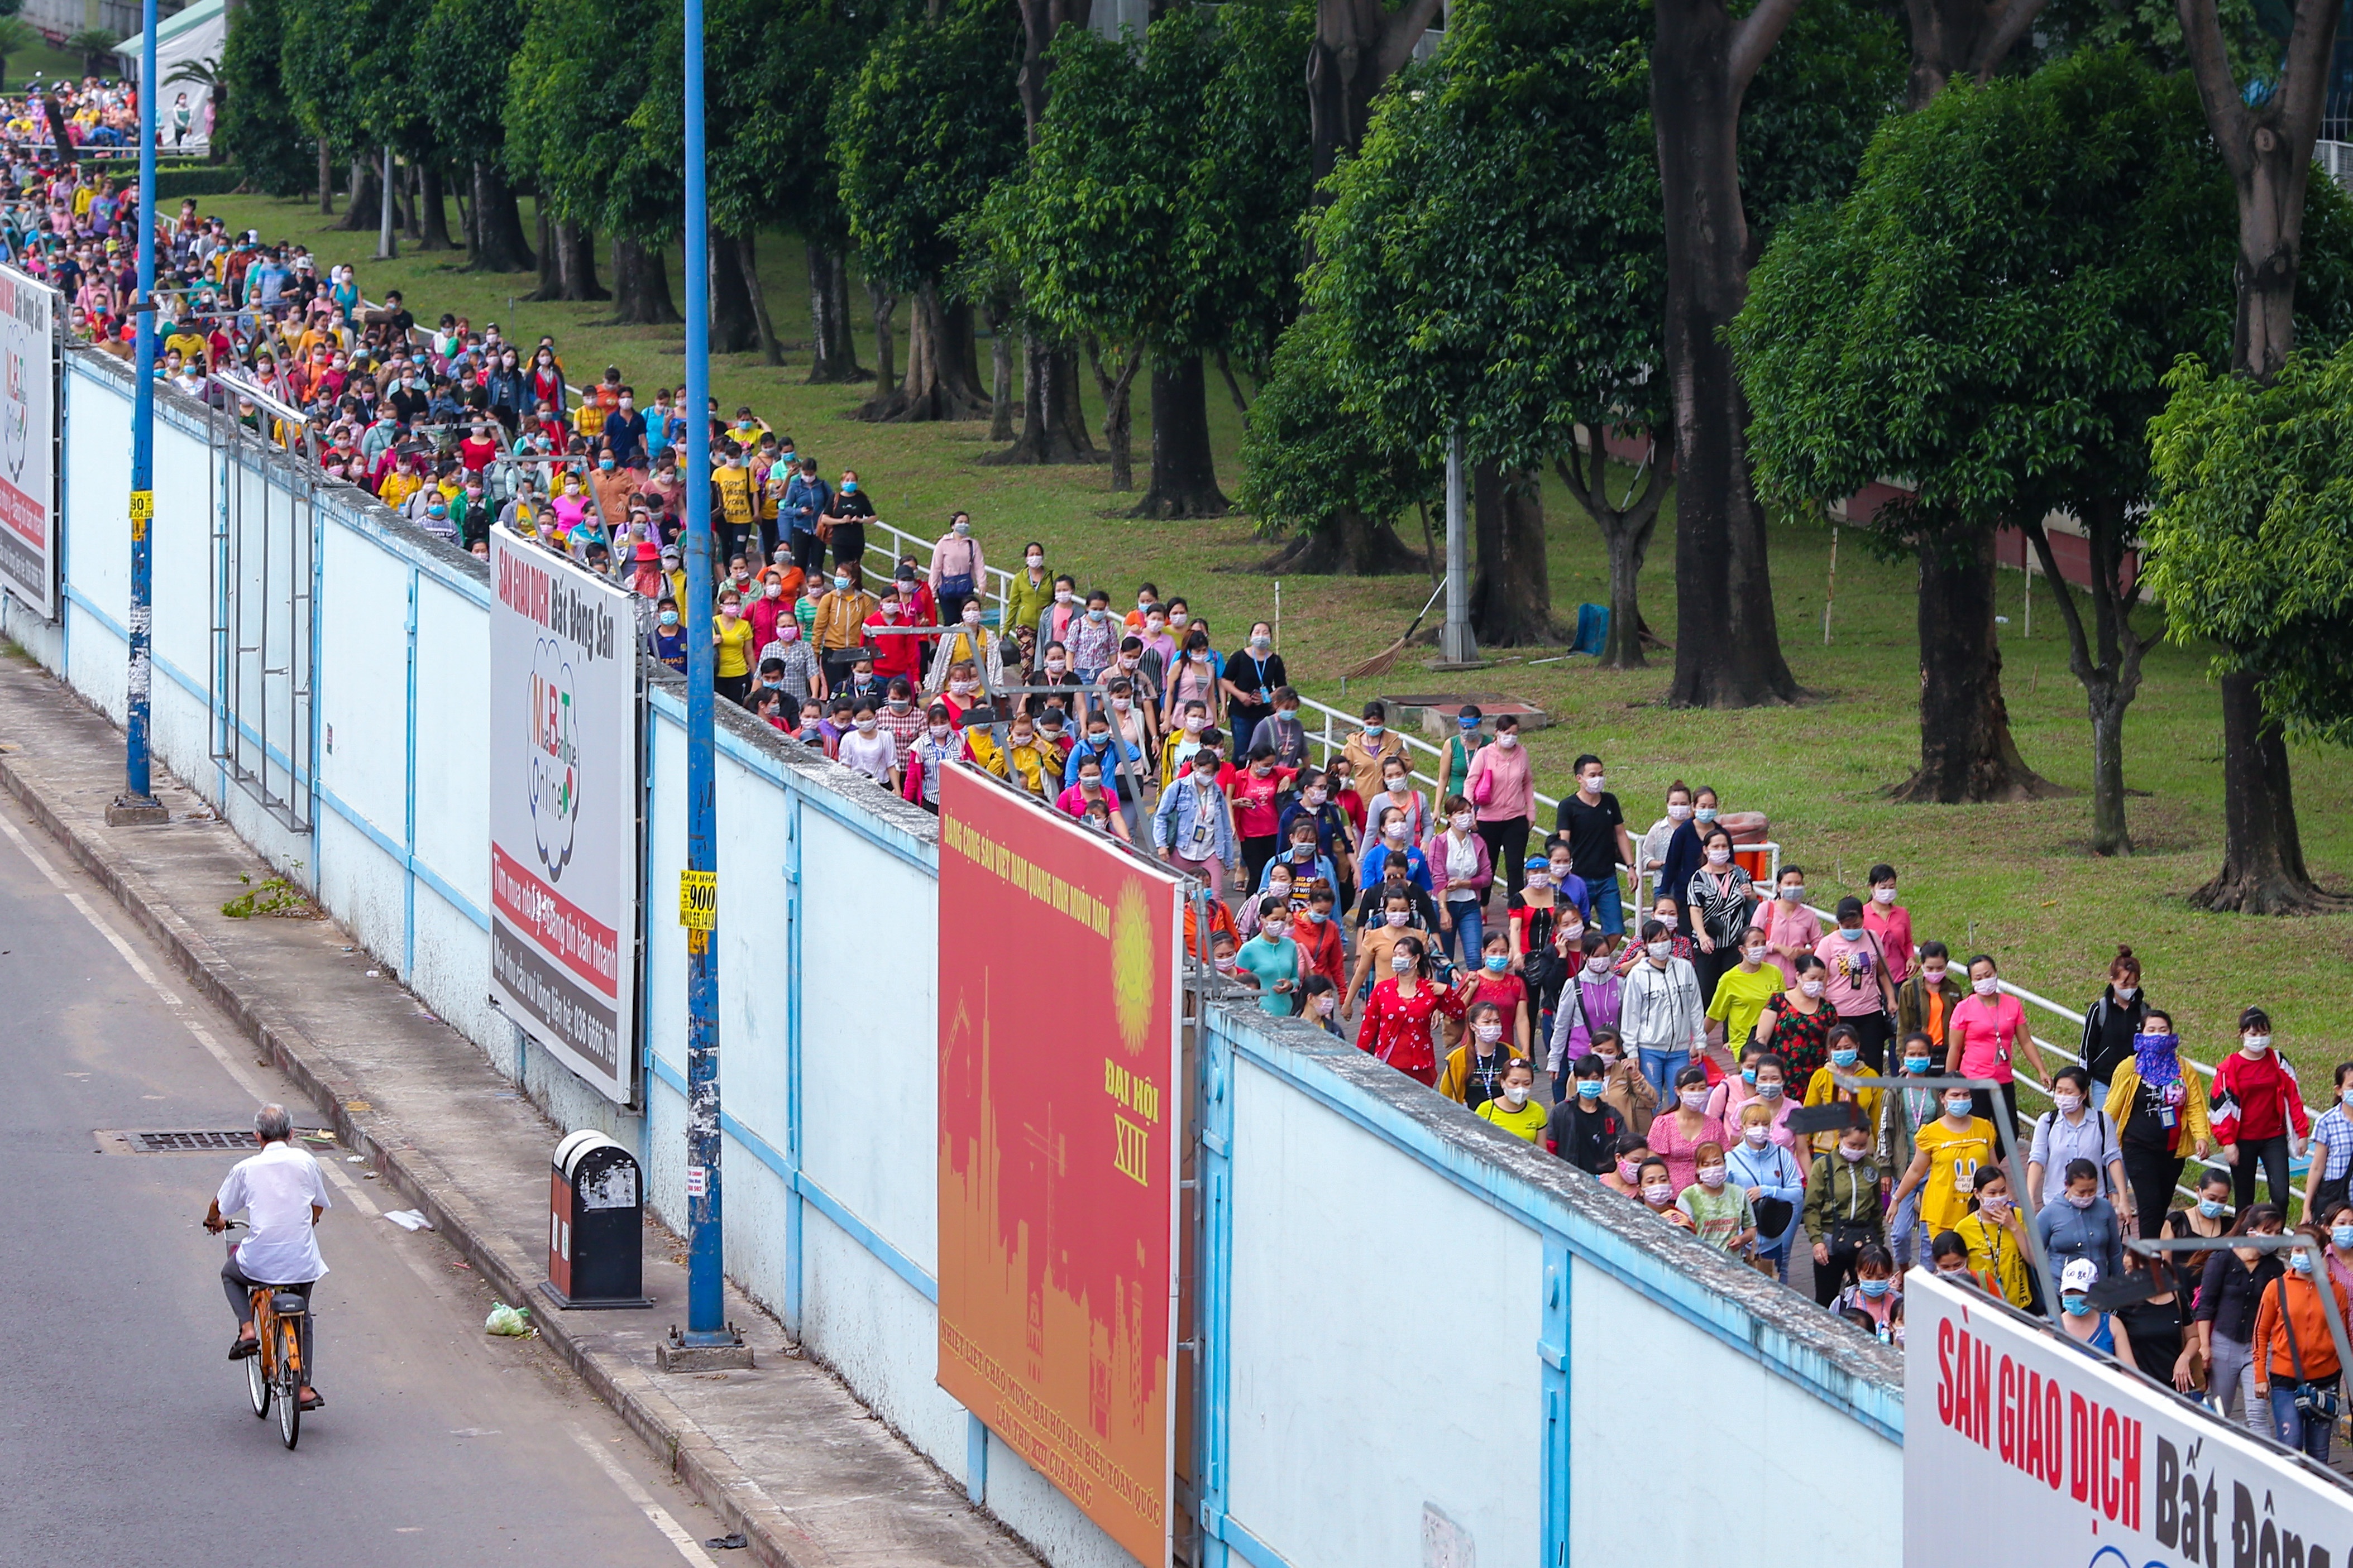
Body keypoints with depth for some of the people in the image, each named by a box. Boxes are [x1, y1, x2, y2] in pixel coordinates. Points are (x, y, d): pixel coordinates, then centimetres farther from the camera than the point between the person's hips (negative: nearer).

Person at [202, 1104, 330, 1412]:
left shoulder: (247, 1168, -2)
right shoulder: (305, 1162, 1)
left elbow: (219, 1207, 11)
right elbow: (319, 1208, 13)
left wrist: (214, 1221, 35)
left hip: (260, 1261, -2)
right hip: (302, 1264, 2)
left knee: (231, 1275, 32)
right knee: (302, 1317, 26)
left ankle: (247, 1330, 11)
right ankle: (305, 1387, 20)